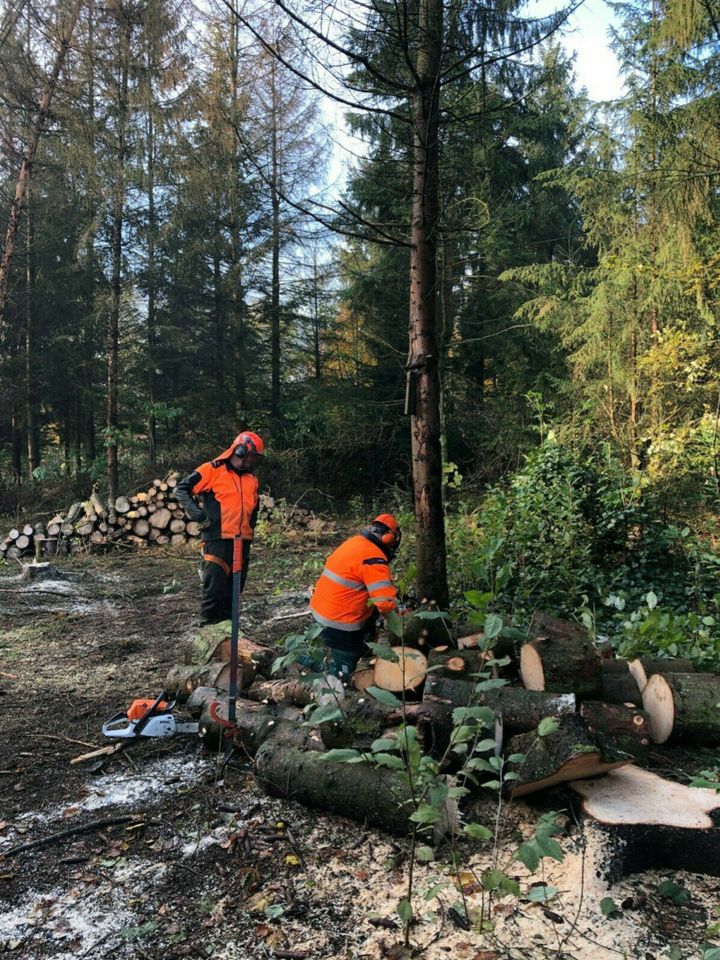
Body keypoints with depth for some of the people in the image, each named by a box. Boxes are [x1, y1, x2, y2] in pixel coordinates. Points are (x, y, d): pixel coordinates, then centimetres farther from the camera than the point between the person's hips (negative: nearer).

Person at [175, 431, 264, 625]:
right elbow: (181, 489, -7)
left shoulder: (251, 479, 15)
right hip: (217, 539, -7)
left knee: (235, 587, 11)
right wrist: (199, 516, -12)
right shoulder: (212, 470, -6)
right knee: (214, 585, -6)